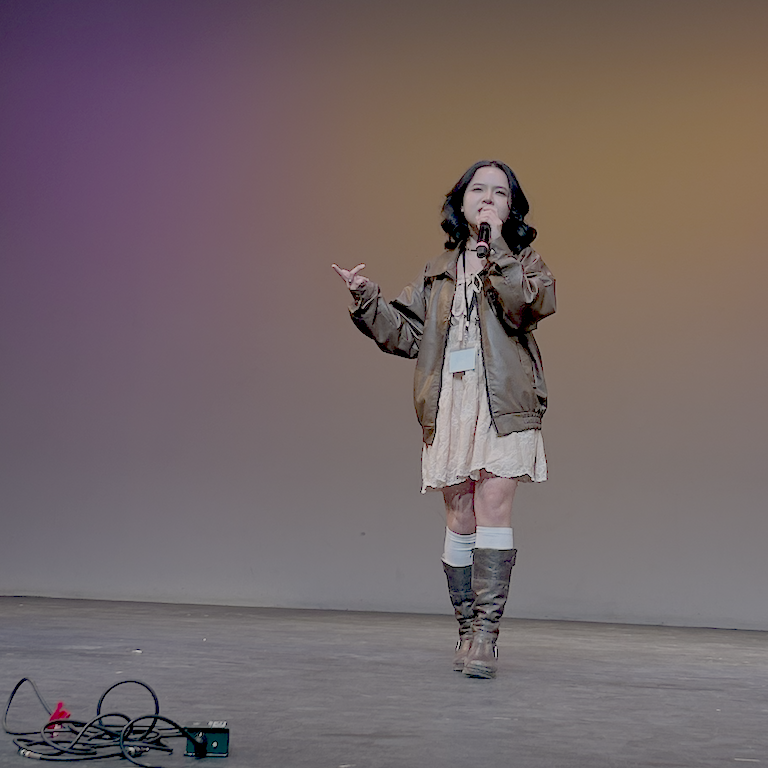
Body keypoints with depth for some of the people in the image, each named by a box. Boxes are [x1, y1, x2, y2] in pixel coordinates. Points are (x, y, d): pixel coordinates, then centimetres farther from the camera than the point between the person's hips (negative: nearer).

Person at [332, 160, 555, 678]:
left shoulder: (522, 260, 10)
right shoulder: (439, 272, 20)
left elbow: (529, 305, -13)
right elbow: (407, 334, 16)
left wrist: (496, 248, -14)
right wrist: (368, 300, 4)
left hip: (503, 405, -3)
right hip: (450, 405, 4)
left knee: (493, 506, -15)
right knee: (460, 517, 3)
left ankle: (485, 636, -14)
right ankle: (469, 631, 12)